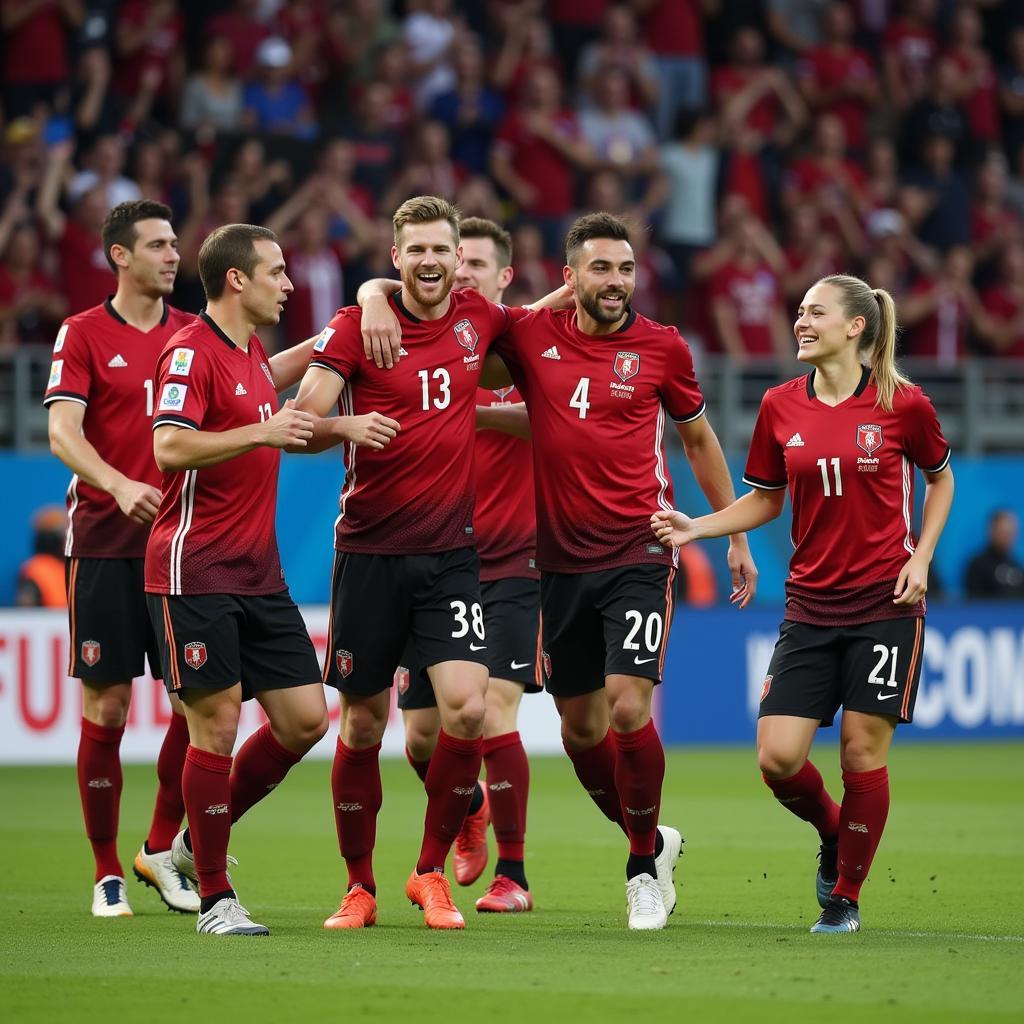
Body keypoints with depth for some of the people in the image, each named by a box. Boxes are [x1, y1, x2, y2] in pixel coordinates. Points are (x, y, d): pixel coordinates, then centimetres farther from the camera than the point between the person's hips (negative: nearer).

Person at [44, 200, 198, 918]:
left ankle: (162, 851, 14)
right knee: (106, 708, -1)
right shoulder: (84, 334, 0)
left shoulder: (194, 333, 10)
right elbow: (63, 431, -10)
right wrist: (119, 485, -28)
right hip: (105, 542, -3)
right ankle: (107, 873, 8)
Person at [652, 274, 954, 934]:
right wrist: (697, 527, 0)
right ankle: (833, 834, 25)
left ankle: (847, 896, 14)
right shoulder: (781, 407, 2)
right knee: (778, 756, -7)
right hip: (811, 604, 3)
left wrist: (921, 557, 0)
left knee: (863, 750, -3)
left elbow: (940, 477, 11)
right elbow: (766, 500, 14)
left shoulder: (903, 404, -5)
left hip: (884, 601, -3)